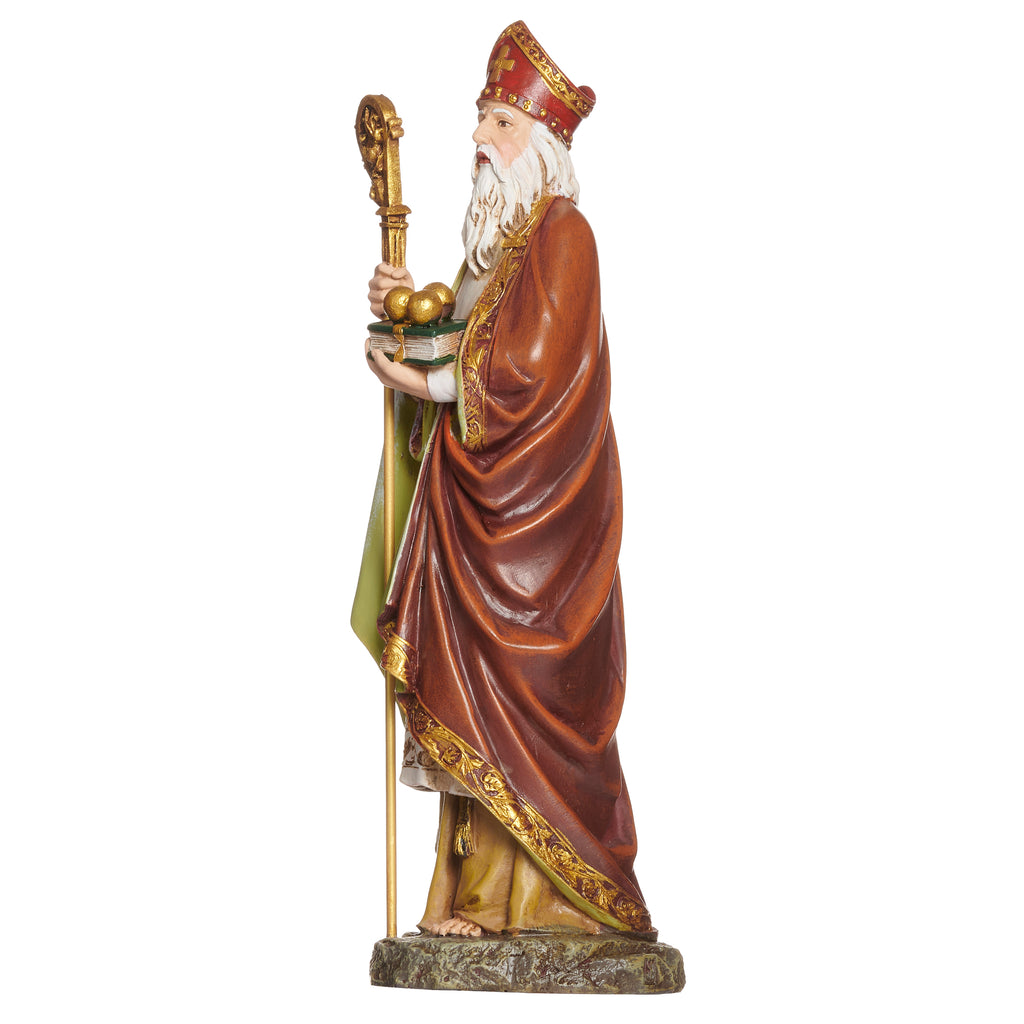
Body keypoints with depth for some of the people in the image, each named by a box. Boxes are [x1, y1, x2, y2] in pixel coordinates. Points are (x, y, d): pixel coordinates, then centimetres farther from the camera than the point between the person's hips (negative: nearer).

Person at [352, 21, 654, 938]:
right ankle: (481, 888, 9)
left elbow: (529, 369, -18)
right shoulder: (497, 238, 19)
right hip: (481, 491, 9)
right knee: (480, 692, 6)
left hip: (533, 498, -9)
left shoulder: (560, 234, -9)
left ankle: (516, 896, -2)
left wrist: (424, 384, -10)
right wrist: (405, 305, 5)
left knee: (513, 684, -8)